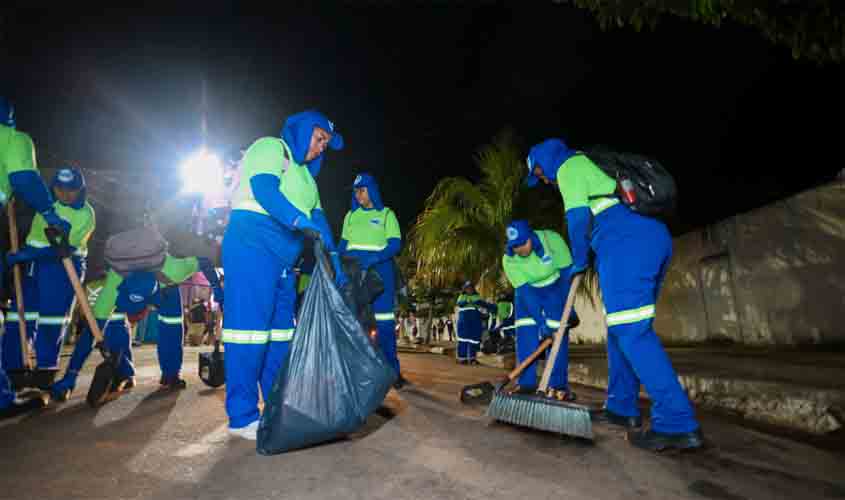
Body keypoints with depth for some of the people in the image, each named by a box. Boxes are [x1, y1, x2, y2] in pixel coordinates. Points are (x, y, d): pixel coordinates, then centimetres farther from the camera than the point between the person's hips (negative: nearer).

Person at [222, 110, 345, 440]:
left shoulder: (305, 174, 25)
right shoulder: (271, 147, 1)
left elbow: (317, 216, 16)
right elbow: (263, 189, -17)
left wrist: (333, 256, 4)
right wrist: (299, 221, -31)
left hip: (282, 259, 9)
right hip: (252, 246, -9)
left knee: (280, 332, 9)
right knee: (250, 328, -10)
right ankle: (242, 418, -4)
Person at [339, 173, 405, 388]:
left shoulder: (386, 214, 4)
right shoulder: (350, 216, 16)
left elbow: (395, 244, -7)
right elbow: (343, 245, 17)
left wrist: (373, 258, -23)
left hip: (379, 271, -4)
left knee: (384, 320, -5)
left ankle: (392, 370, 3)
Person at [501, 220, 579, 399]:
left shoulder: (552, 239, -31)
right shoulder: (508, 260, -25)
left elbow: (566, 272, -21)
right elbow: (525, 292, -27)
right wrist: (541, 322, -32)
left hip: (555, 287, -1)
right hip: (528, 289, 2)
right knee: (525, 335, -6)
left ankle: (558, 384, 0)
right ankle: (526, 382, 5)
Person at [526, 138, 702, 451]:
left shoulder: (569, 166, 7)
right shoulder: (592, 164, 33)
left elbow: (578, 217, -4)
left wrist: (579, 262, 8)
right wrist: (588, 260, 28)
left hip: (627, 243, -10)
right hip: (656, 237, 10)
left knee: (631, 332, -13)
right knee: (622, 328, 12)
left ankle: (678, 424, -15)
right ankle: (622, 408, 18)